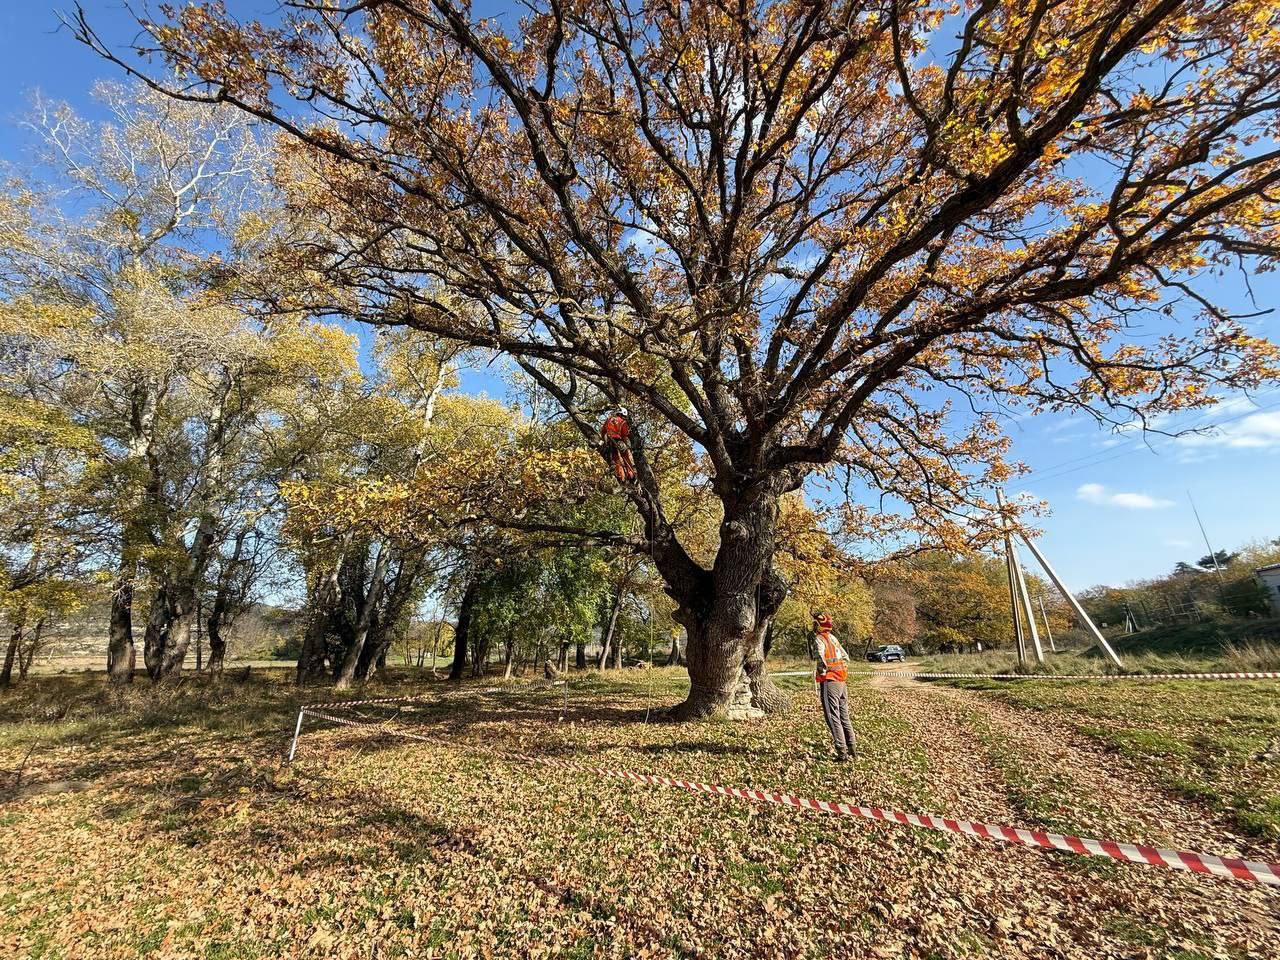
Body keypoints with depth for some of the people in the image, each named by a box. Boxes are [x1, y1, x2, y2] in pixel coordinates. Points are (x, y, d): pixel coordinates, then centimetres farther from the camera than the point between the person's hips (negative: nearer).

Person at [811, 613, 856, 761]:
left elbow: (820, 656, -30)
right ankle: (852, 747, 26)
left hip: (829, 682, -8)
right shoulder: (833, 638, 13)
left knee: (833, 718, -1)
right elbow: (846, 657, 21)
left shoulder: (819, 639, -12)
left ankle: (842, 753, 1)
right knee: (844, 717, 18)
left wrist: (822, 670, -15)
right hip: (841, 681, 8)